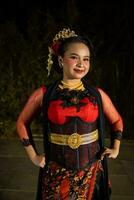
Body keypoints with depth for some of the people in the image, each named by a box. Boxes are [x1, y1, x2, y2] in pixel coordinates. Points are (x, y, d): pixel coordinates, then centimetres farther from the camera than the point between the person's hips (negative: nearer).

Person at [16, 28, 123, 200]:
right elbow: (22, 122, 9)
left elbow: (116, 121, 16)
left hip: (92, 173, 1)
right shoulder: (43, 94, -6)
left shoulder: (97, 94, -2)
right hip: (57, 175, -1)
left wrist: (115, 148, 6)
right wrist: (32, 155, 5)